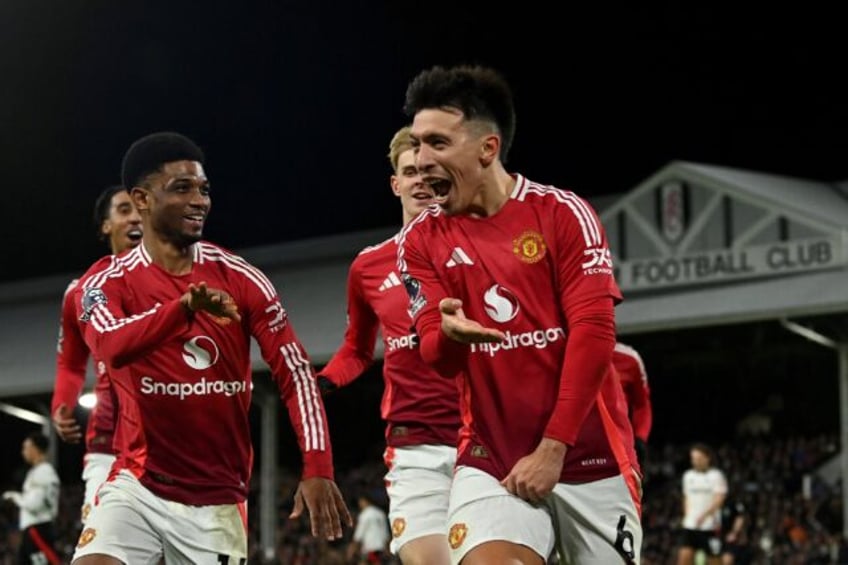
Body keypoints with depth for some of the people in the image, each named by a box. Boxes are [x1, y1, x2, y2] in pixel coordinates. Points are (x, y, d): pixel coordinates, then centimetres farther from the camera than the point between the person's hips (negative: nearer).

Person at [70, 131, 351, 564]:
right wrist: (185, 305, -43)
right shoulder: (107, 282, -5)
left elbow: (295, 374, -4)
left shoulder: (240, 279, -2)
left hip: (218, 499, 2)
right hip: (137, 486, -1)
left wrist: (317, 468, -16)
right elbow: (111, 346, -26)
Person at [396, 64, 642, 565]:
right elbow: (433, 354, -2)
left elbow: (593, 333, -10)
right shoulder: (422, 240, 4)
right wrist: (450, 334, -28)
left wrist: (552, 449, -15)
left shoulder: (563, 214, -5)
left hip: (588, 457, -1)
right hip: (490, 459, 1)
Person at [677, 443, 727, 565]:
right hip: (690, 526, 4)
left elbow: (719, 499, -15)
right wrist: (686, 517, 13)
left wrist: (704, 515, -28)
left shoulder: (716, 475, -5)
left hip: (710, 527, -4)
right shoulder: (688, 476, 11)